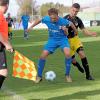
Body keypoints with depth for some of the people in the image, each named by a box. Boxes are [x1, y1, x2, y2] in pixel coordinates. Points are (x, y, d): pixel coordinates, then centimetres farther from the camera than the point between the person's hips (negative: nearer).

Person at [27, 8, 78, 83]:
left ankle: (67, 75, -7)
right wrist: (31, 27, 9)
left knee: (67, 53, -28)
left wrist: (65, 30, -16)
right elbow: (39, 20, 6)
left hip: (62, 39, -2)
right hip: (52, 39, 2)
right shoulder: (46, 19, -16)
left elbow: (71, 24, -2)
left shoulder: (63, 21, -23)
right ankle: (39, 76, 6)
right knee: (43, 55, -12)